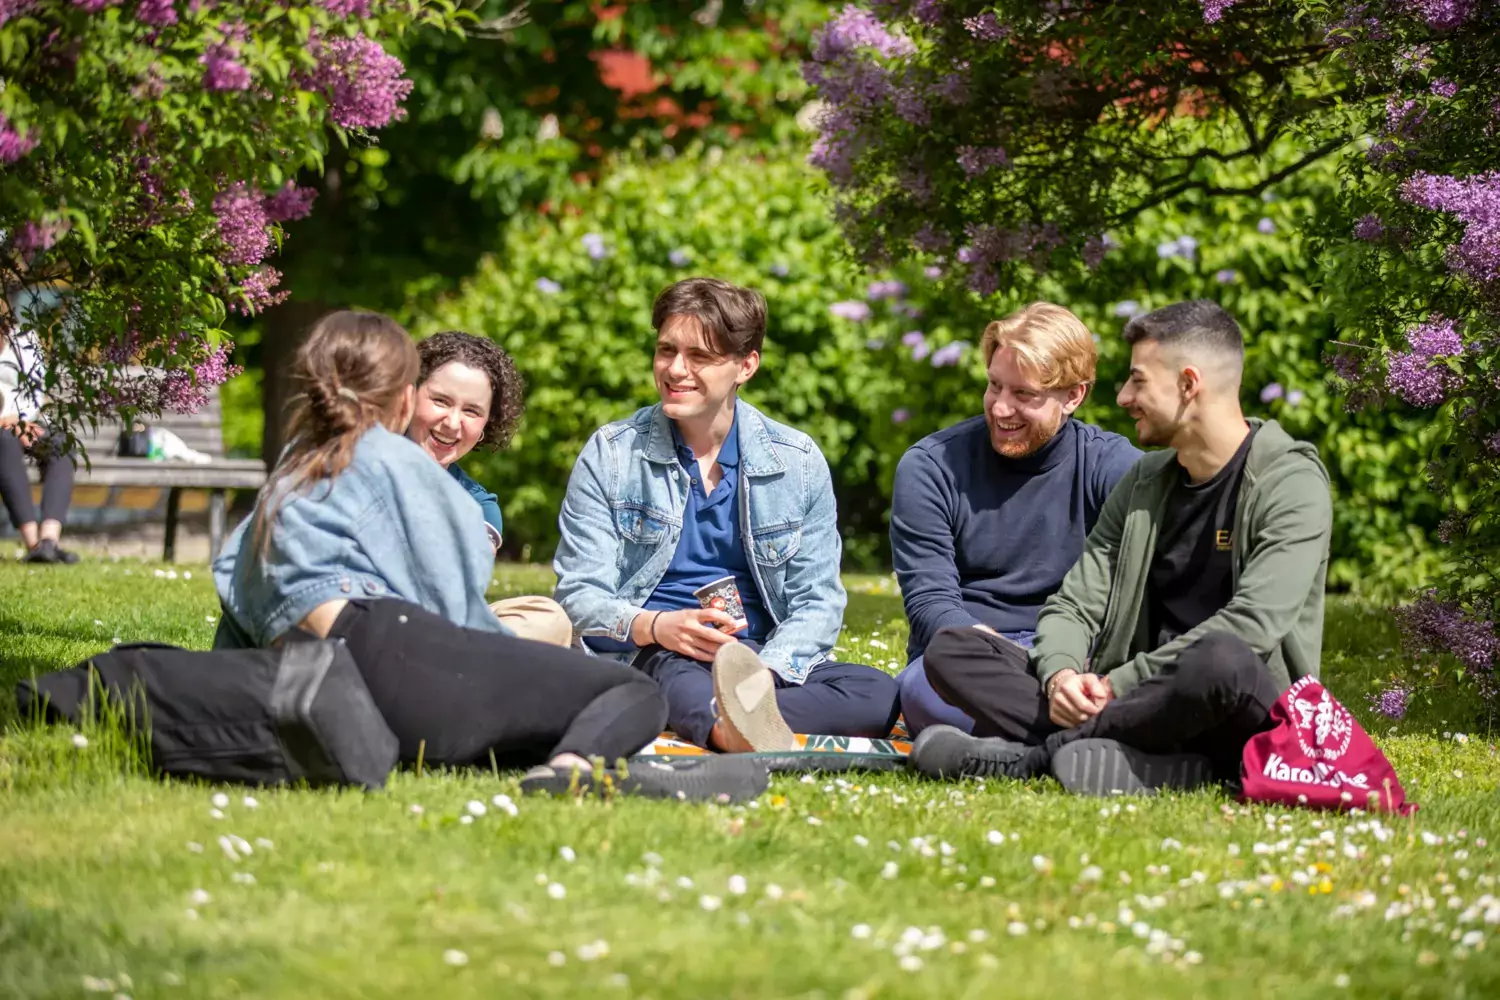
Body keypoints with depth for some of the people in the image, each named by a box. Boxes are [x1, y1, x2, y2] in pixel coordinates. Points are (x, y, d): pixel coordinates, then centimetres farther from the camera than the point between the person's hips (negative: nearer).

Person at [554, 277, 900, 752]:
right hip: (648, 657, -3)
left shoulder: (797, 461, 10)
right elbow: (579, 595, 1)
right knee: (670, 670, -40)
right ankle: (741, 728, -73)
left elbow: (818, 601, 6)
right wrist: (654, 627, -23)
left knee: (879, 693, -28)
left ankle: (745, 720, -54)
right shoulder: (609, 455, 6)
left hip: (767, 662, 3)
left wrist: (762, 673, -16)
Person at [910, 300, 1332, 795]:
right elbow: (1073, 605, 10)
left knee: (1221, 661, -42)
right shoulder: (1143, 484, 15)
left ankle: (1026, 756, -23)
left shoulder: (1291, 483, -6)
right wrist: (1060, 674, -13)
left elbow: (1252, 624, -19)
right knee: (951, 648, -7)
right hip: (1146, 703, 6)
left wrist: (1120, 682, -20)